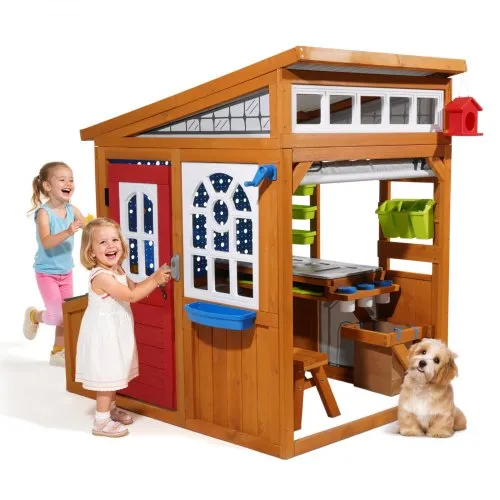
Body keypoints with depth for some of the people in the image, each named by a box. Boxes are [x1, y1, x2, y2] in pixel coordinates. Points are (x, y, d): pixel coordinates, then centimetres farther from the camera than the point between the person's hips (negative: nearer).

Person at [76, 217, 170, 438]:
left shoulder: (117, 270, 4)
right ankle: (102, 421, 7)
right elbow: (131, 295, -26)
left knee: (114, 374, 21)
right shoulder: (101, 276, -26)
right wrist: (155, 281, -20)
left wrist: (154, 277, 1)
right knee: (107, 375, -2)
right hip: (103, 333, -9)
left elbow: (134, 287, 17)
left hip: (115, 331, 10)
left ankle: (111, 409, 38)